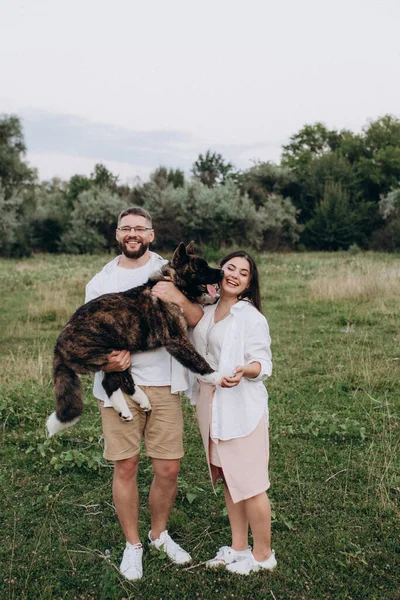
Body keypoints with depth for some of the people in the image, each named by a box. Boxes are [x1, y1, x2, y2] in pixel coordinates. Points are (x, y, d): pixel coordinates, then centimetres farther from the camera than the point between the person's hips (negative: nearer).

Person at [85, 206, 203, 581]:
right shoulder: (101, 281, 7)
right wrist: (105, 359, -15)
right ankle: (132, 544, 25)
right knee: (125, 467, 4)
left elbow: (199, 322, -1)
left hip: (164, 385, 0)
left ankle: (159, 534, 30)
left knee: (168, 469, 3)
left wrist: (178, 299, -21)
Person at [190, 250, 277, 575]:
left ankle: (263, 554, 17)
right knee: (228, 479, 16)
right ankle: (238, 547, 30)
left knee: (249, 482, 0)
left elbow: (264, 363, -13)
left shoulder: (251, 317, -10)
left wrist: (244, 371, -32)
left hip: (242, 407, -7)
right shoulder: (207, 311, 9)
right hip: (211, 405, 7)